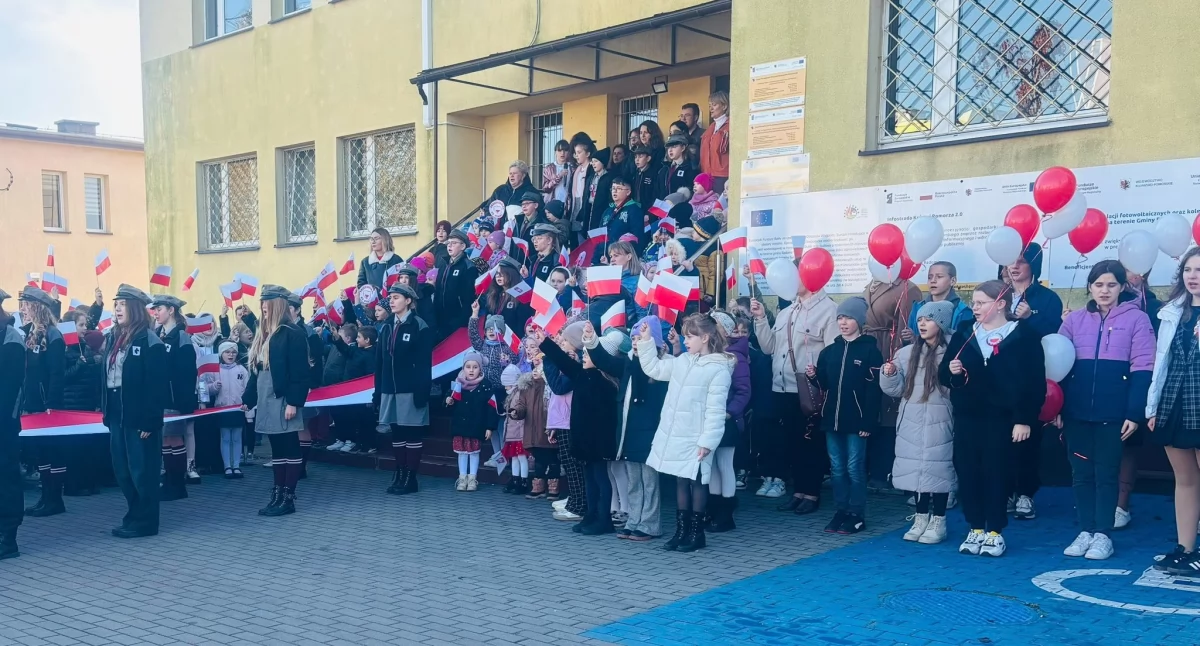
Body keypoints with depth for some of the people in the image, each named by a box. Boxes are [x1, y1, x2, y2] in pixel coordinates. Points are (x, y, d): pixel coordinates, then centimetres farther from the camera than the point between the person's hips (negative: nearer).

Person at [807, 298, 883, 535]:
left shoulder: (870, 350, -6)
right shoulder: (829, 351, 11)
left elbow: (873, 389, -11)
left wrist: (868, 422, -17)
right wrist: (813, 376, -7)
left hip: (855, 420, -6)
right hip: (832, 418, 6)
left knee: (855, 468, 0)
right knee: (837, 468, 11)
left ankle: (856, 515, 8)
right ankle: (841, 511, 20)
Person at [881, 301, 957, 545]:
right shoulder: (907, 352, 8)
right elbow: (896, 389, 11)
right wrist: (889, 374, -7)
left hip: (939, 424, -5)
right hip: (911, 424, 5)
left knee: (938, 469, 0)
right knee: (915, 469, 10)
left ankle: (938, 522, 14)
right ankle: (920, 518, 23)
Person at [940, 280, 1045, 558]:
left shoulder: (1024, 335, -4)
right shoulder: (964, 333, 9)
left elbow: (1035, 382, -8)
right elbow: (943, 375, 10)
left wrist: (1025, 419, -12)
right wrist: (951, 371, -13)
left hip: (1002, 418, -4)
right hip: (967, 417, 4)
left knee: (996, 473, 2)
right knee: (967, 472, 5)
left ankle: (994, 532, 14)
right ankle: (975, 529, 18)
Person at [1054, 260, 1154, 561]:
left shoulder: (1136, 318, 0)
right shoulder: (1074, 319, 8)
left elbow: (1143, 368, -5)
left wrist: (1135, 413, -11)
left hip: (1113, 413, -3)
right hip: (1076, 412, 3)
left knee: (1106, 473, 4)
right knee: (1081, 472, 8)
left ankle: (1103, 535, 12)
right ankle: (1085, 531, 17)